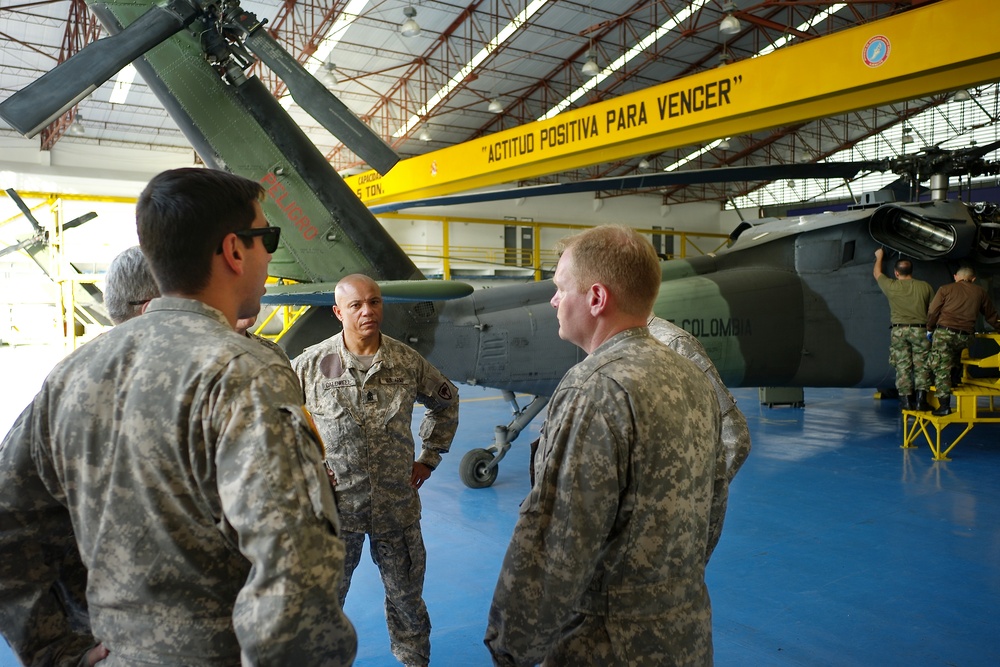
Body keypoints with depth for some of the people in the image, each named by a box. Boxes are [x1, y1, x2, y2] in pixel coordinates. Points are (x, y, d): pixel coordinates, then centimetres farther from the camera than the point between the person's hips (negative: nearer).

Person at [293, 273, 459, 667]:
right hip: (335, 502, -1)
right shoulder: (311, 364, -9)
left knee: (406, 594, 17)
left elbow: (446, 402, 14)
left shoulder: (409, 362, -3)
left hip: (397, 505, 2)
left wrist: (429, 457, 10)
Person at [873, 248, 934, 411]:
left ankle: (906, 400, 4)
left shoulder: (891, 286, 0)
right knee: (921, 366, 4)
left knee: (902, 366, 3)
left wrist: (879, 257, 36)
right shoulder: (925, 287, 2)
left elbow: (877, 273, 20)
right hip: (920, 330, 0)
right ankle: (921, 400, -1)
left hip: (899, 331, 0)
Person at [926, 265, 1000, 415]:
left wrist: (929, 329, 18)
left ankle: (944, 405, -11)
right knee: (952, 366, 27)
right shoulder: (980, 293, 18)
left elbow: (932, 312, 5)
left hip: (944, 331, -3)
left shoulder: (945, 289, 8)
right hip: (965, 335, 3)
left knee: (942, 368, -5)